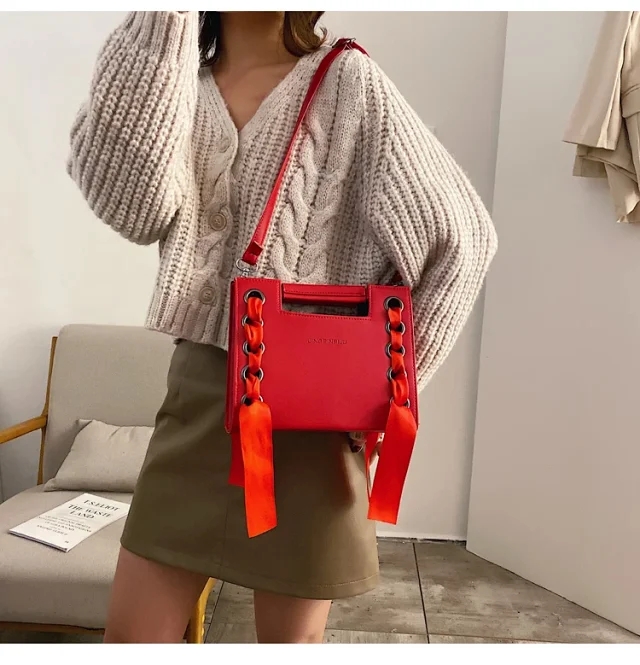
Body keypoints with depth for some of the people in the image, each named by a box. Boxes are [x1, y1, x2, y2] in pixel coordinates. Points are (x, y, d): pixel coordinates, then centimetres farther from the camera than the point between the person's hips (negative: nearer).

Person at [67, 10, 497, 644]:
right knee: (131, 633, 11)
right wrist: (164, 21, -14)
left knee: (291, 638, 12)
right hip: (198, 387, 4)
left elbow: (464, 234, -3)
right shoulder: (175, 85, 8)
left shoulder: (349, 82, -2)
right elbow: (132, 204, -15)